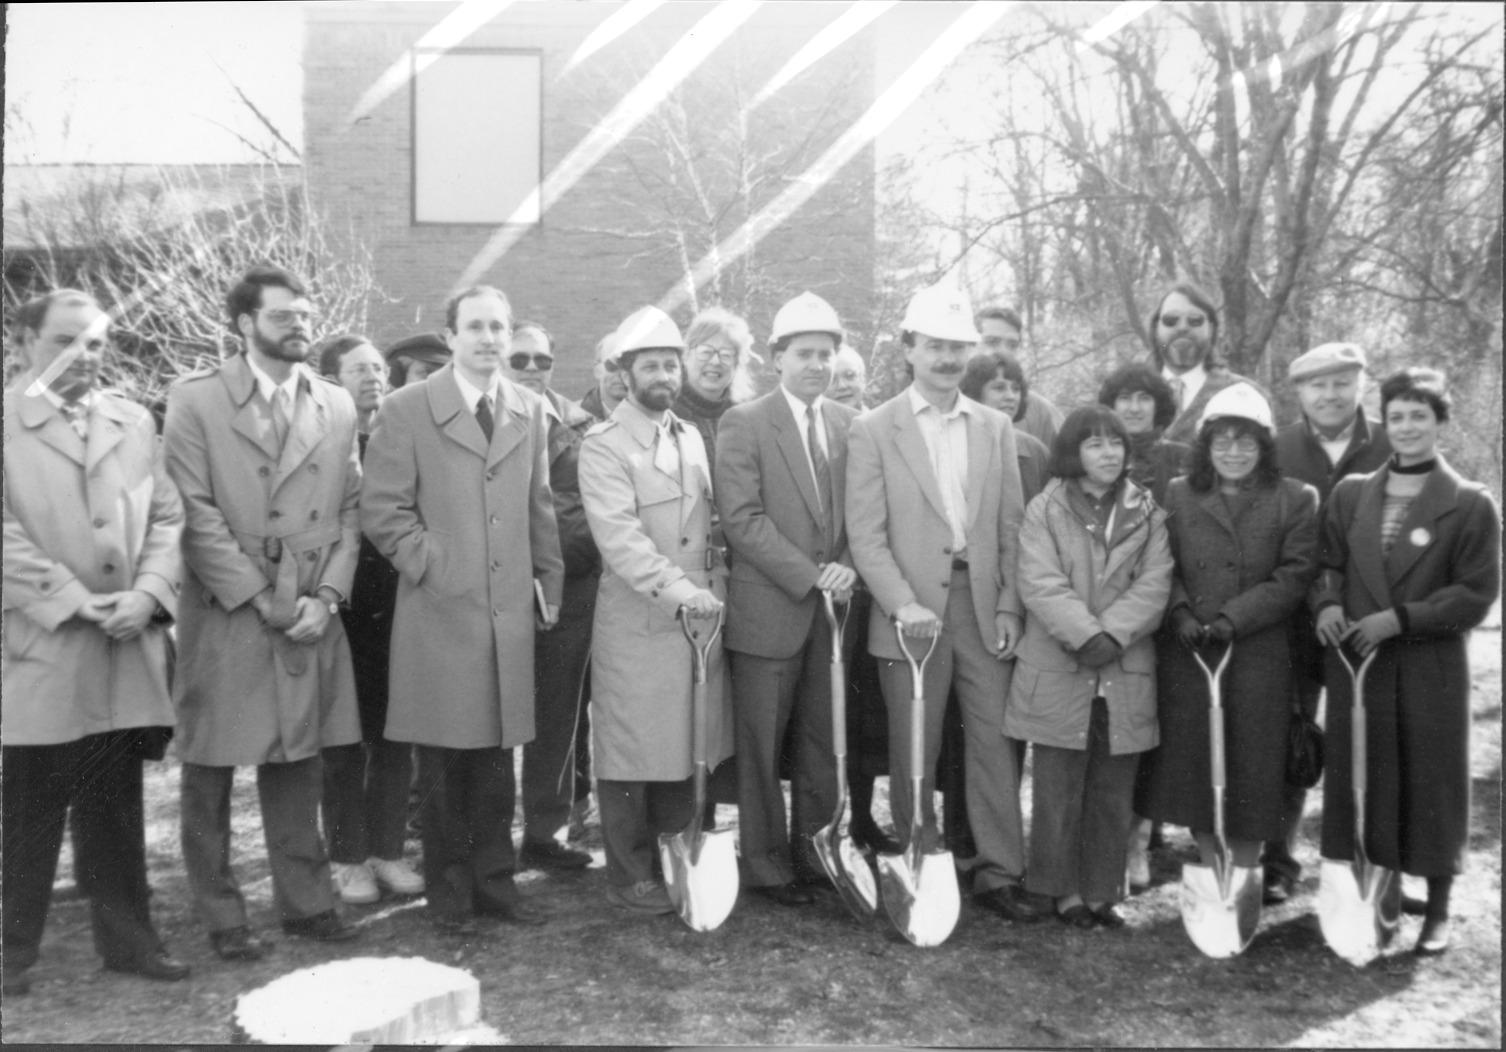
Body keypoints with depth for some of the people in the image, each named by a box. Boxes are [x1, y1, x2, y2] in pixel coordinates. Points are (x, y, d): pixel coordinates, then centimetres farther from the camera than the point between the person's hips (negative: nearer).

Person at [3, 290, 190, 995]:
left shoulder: (134, 423, 12)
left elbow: (166, 518, 9)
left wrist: (148, 593, -6)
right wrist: (72, 601, -15)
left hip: (127, 650, 4)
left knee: (116, 805, 13)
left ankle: (126, 938, 24)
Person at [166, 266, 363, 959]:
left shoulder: (336, 406, 9)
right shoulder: (195, 400, -3)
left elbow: (350, 510, 8)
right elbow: (195, 513, -8)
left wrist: (326, 595, -5)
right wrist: (258, 598, -12)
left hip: (309, 615, 3)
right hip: (223, 614, -3)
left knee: (298, 765, 11)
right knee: (210, 772, 6)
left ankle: (306, 902, 23)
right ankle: (222, 919, 19)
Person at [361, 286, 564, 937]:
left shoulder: (530, 411, 12)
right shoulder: (407, 410, -1)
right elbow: (381, 510, -3)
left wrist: (549, 583, 13)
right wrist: (432, 564, -8)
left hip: (511, 610, 3)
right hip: (440, 612, -3)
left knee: (497, 755, 10)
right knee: (444, 760, 4)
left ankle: (495, 880, 24)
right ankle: (450, 894, 19)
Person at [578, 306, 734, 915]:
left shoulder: (692, 437, 17)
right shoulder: (603, 445, -6)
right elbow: (619, 535, -18)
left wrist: (715, 584, 7)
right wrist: (677, 589, -27)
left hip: (700, 616, 6)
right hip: (636, 623, -6)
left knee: (687, 747, 11)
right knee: (632, 753, 2)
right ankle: (631, 878, 15)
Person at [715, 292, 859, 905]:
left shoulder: (848, 424, 12)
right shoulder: (744, 423, -4)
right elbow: (742, 518, -11)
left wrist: (847, 568, -6)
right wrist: (811, 575, -15)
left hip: (832, 611, 5)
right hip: (768, 610, -4)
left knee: (824, 744, 10)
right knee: (761, 747, 4)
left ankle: (813, 850, 25)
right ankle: (765, 864, 17)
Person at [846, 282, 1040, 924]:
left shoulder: (996, 429, 11)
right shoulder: (873, 431, 0)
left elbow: (1011, 528, 10)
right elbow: (866, 534, -6)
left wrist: (1009, 607, 2)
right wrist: (904, 605, -16)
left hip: (984, 610, 3)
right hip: (912, 612, -3)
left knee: (996, 743, 4)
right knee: (914, 753, 5)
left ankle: (999, 875, 16)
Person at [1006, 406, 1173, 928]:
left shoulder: (1147, 513, 8)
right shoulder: (1044, 511, 0)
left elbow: (1154, 584, -3)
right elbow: (1042, 585, -11)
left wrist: (1112, 635, -16)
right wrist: (1086, 635, -21)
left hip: (1126, 675, 3)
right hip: (1057, 674, -2)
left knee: (1114, 795, 9)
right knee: (1060, 790, 4)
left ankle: (1102, 890, 21)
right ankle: (1064, 889, 17)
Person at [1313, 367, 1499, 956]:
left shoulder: (1470, 504, -4)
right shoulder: (1350, 494, 7)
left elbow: (1477, 593, -7)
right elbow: (1327, 564, 12)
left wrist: (1400, 618, -15)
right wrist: (1327, 604, -9)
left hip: (1432, 669, -3)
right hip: (1356, 664, 3)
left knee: (1432, 782, 6)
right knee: (1359, 779, 8)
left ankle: (1437, 910, 21)